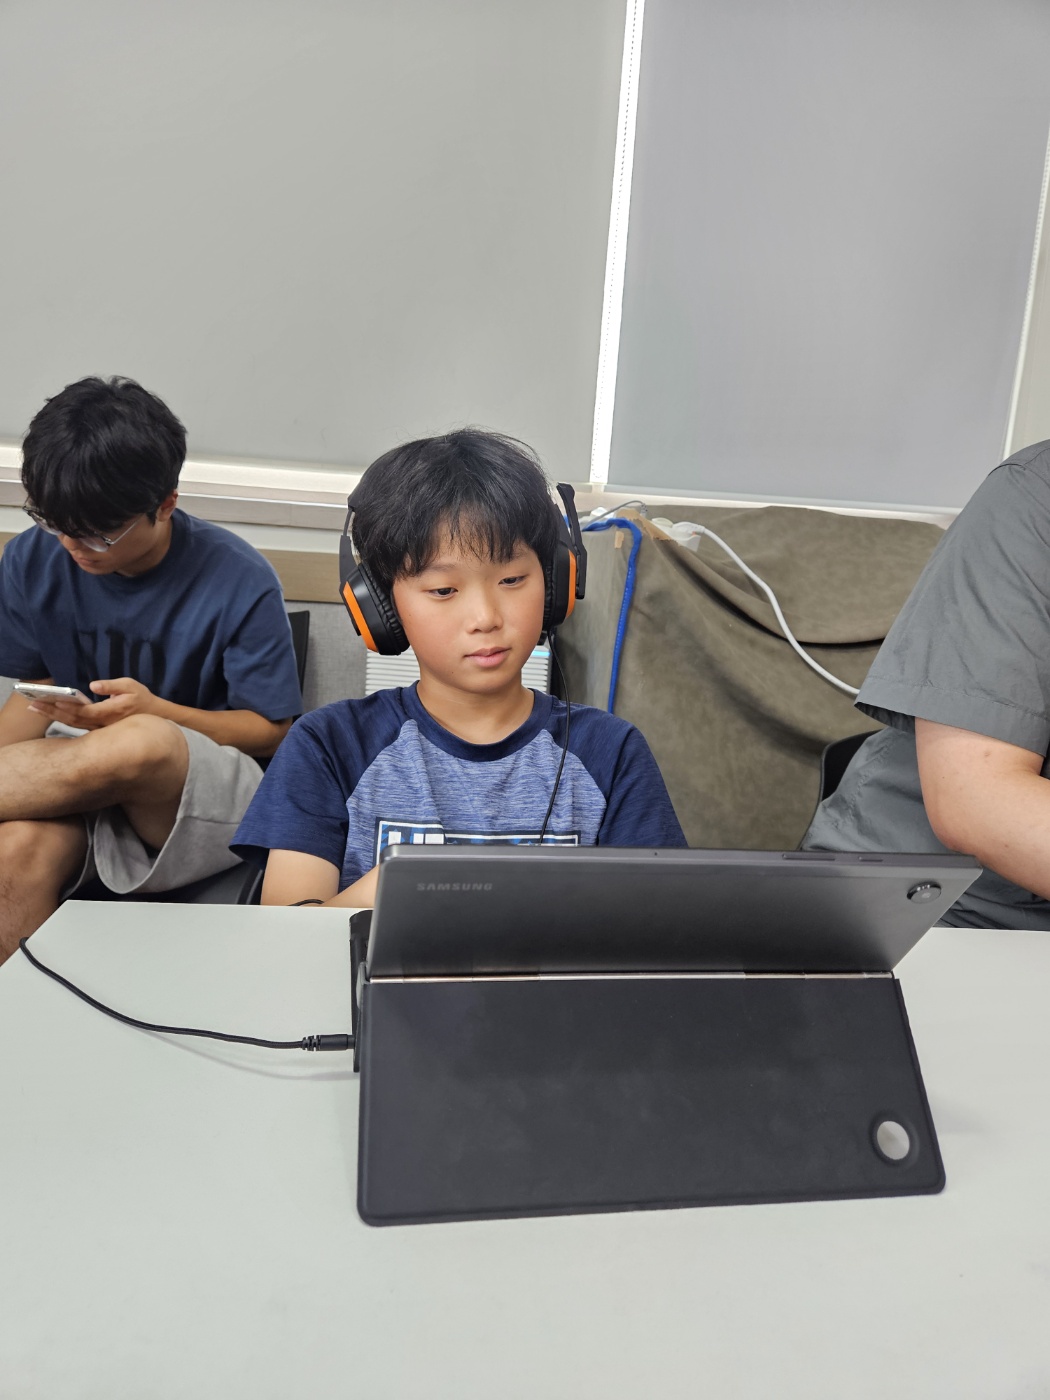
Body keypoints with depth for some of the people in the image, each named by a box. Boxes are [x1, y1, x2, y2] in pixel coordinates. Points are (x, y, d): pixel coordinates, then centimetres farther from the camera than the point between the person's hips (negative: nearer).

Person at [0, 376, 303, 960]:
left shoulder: (239, 582, -10)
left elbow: (273, 731, -5)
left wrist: (156, 712, -20)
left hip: (207, 790, -3)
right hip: (74, 781, 3)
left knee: (140, 743, -38)